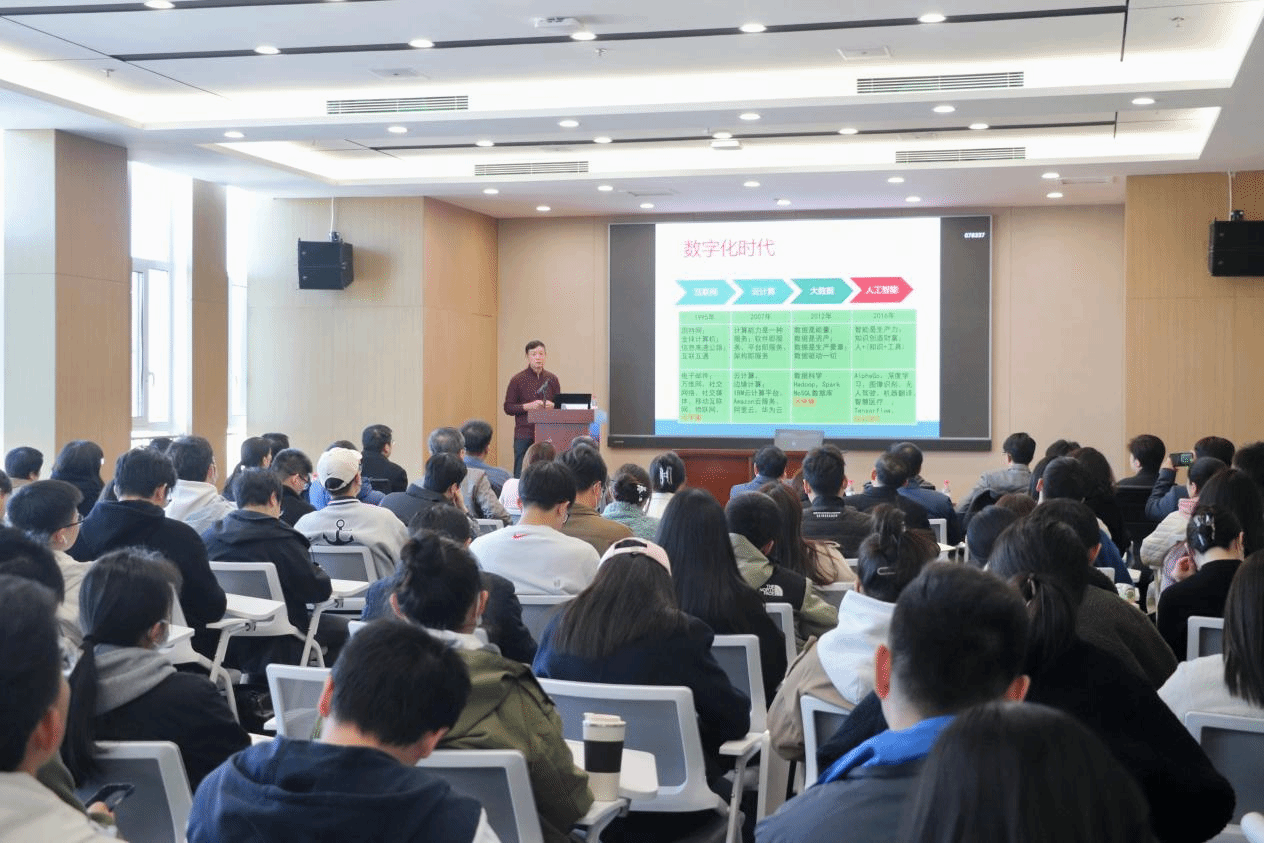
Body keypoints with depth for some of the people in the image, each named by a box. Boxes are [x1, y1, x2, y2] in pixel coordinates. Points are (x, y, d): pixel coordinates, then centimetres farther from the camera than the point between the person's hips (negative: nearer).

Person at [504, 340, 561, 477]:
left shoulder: (552, 379, 10)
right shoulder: (517, 380, 0)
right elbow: (508, 408, -2)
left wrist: (552, 406, -7)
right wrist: (528, 406, -16)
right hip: (524, 435, -3)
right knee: (521, 475, -2)